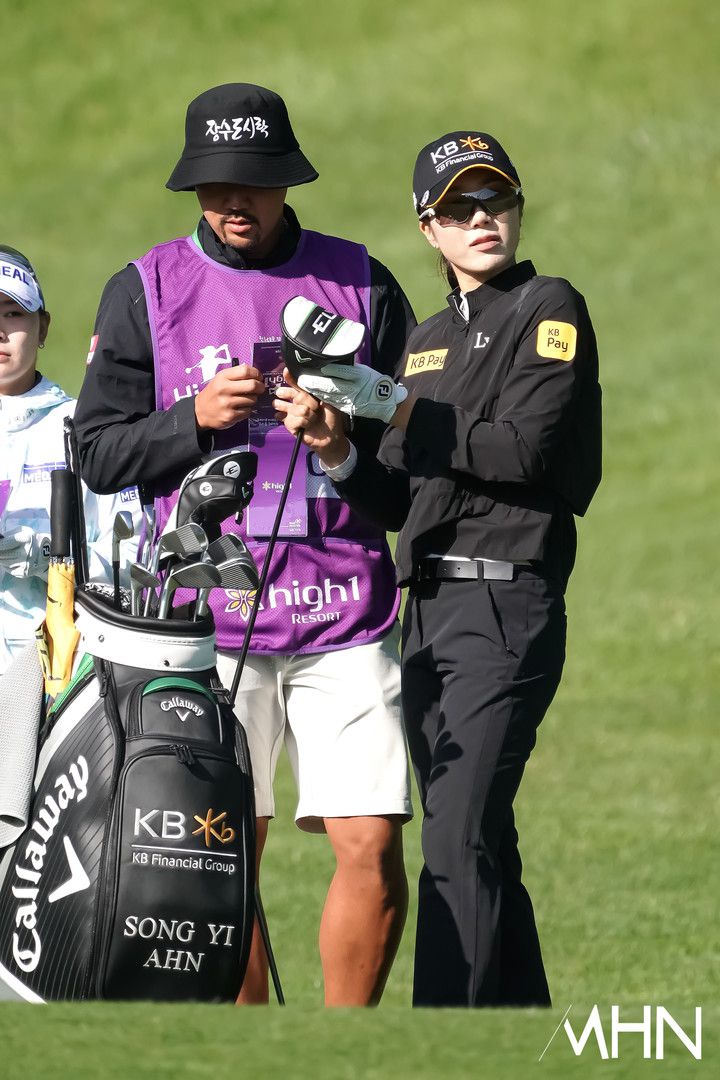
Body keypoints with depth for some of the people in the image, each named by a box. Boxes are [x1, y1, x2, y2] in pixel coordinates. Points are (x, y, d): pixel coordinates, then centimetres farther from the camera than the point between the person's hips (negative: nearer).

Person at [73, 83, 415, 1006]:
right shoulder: (145, 292, 6)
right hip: (207, 616, 0)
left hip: (344, 610, 0)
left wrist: (348, 430, -8)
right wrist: (196, 418, -12)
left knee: (373, 848, -7)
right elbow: (100, 453, 5)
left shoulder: (361, 285, 8)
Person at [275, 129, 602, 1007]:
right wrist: (338, 451, -2)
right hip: (428, 612, 8)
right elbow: (399, 502, 17)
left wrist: (397, 411, -11)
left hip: (508, 604, -8)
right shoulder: (429, 340, 21)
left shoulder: (549, 310, -1)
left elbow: (526, 450, -14)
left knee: (459, 844, -17)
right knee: (478, 848, 10)